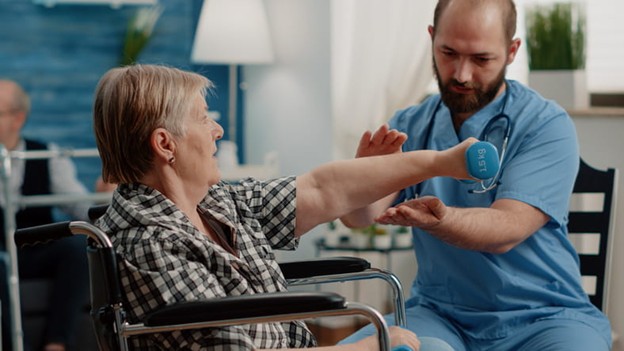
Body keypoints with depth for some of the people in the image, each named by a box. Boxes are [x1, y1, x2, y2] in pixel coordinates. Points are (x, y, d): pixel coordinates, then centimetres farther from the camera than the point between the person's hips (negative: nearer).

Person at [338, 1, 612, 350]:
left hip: (541, 317, -3)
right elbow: (357, 216, -9)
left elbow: (505, 231, -19)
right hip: (439, 316, 3)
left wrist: (437, 220, -39)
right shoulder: (408, 126, 4)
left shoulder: (548, 126, -9)